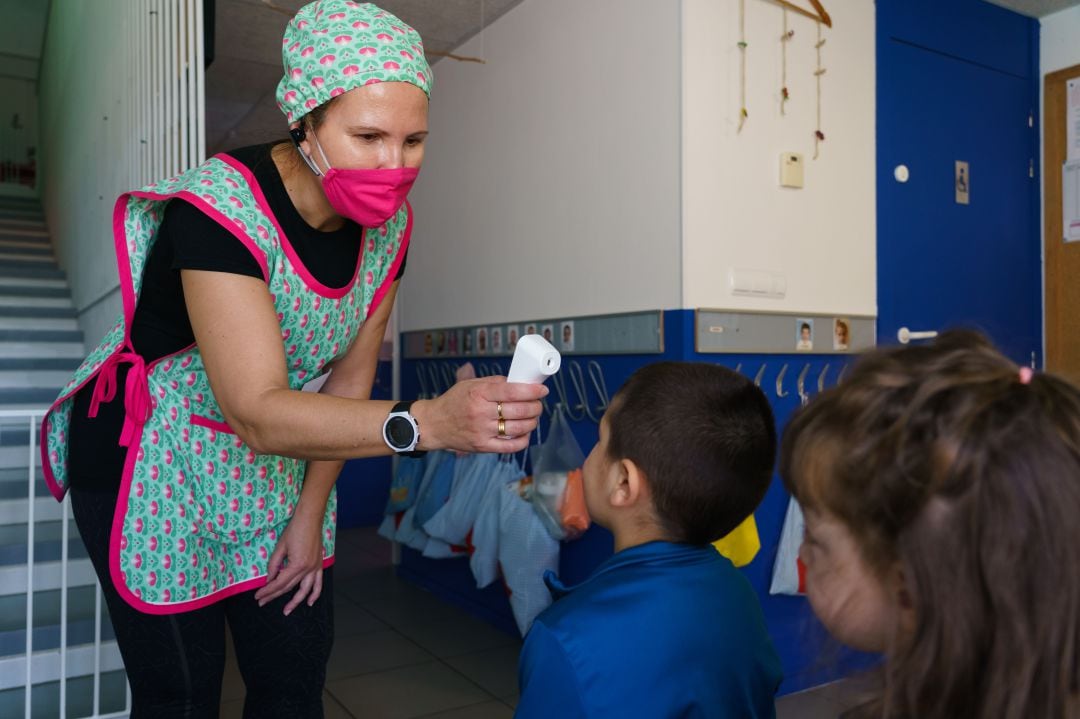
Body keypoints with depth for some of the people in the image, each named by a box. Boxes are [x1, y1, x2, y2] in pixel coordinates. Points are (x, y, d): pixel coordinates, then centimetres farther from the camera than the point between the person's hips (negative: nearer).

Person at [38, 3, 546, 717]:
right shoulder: (221, 208, -29)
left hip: (279, 468, 6)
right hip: (151, 465, -5)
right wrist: (426, 423, -50)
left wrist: (310, 514, -1)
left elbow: (349, 379, -1)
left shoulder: (388, 224, -9)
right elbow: (256, 412, -37)